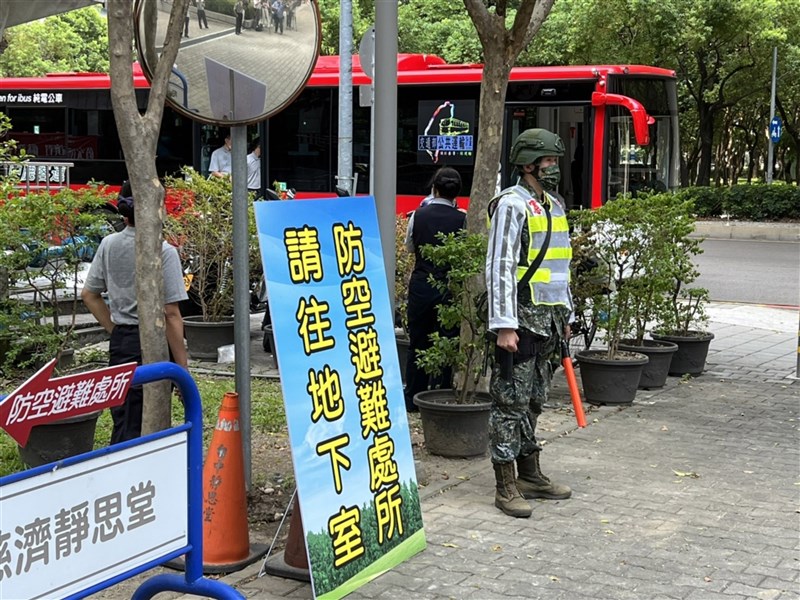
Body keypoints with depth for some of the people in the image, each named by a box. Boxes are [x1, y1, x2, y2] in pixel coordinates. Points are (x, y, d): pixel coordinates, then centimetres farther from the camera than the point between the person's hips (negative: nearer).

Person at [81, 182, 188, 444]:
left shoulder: (109, 244, 3)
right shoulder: (164, 251, -14)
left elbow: (88, 295, 12)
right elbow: (171, 314, -15)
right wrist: (182, 366, -10)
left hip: (120, 342, 5)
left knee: (122, 421, 13)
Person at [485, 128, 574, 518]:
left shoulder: (555, 205, 16)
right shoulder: (512, 205, -11)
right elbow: (499, 267, -17)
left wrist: (566, 316, 21)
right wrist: (504, 325, -21)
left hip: (548, 321, 9)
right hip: (521, 319, -8)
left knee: (533, 401, 15)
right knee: (511, 402, -4)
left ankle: (530, 476, 23)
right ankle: (506, 487, 1)